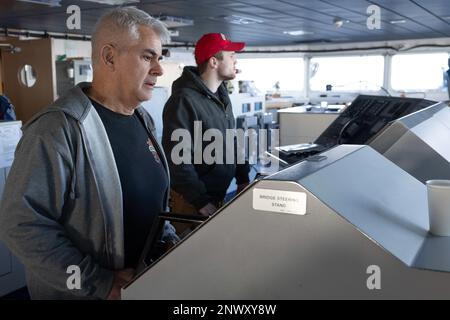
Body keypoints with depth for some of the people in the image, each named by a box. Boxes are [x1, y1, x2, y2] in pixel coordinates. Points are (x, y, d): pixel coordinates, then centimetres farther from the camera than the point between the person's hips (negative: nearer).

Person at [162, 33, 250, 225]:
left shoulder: (221, 96, 9)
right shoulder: (183, 101, -20)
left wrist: (243, 179, 9)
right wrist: (201, 202, -23)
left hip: (221, 195, 8)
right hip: (191, 202, -8)